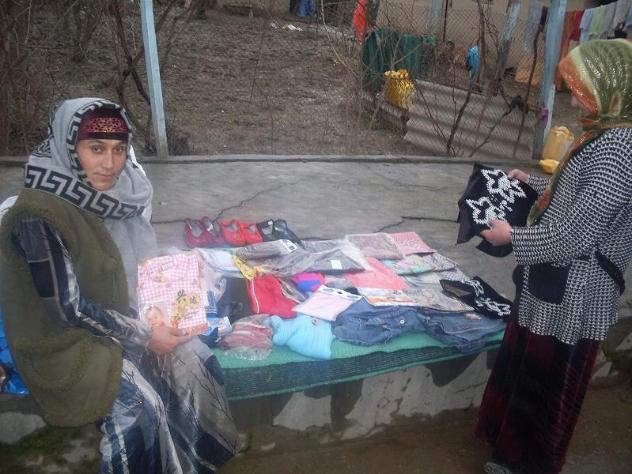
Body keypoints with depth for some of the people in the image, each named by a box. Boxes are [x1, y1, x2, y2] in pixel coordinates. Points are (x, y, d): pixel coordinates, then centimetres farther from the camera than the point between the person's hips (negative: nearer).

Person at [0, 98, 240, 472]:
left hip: (115, 316, 7)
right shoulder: (37, 218, -26)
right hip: (63, 340, -7)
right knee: (141, 402, -22)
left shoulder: (101, 193, -4)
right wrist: (144, 336, -19)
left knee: (193, 357, -6)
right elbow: (68, 308, -24)